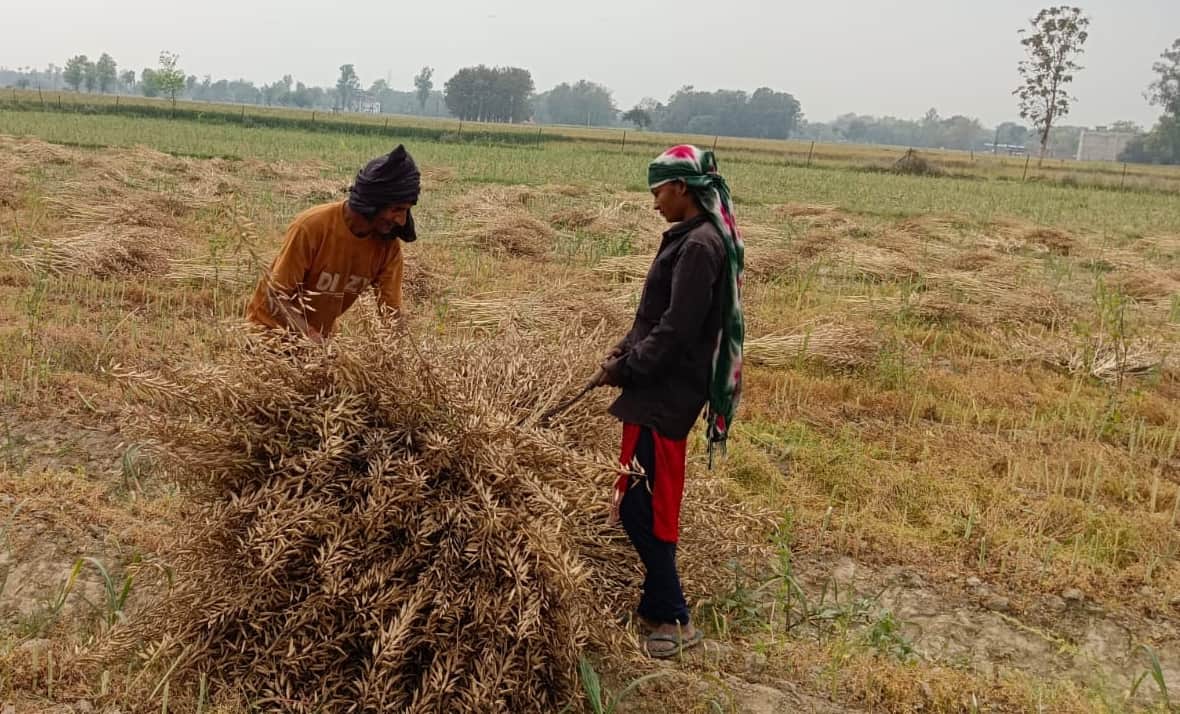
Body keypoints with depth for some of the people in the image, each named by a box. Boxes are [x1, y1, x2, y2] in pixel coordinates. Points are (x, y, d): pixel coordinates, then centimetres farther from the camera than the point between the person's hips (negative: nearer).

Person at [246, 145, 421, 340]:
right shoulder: (313, 225, -26)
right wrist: (317, 343, -35)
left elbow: (392, 311, -11)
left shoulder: (388, 245, -16)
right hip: (272, 326, -3)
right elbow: (278, 295, -23)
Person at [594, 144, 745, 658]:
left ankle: (673, 619, 6)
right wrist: (625, 350, 5)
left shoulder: (700, 246, -17)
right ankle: (657, 606, 27)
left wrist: (623, 371, -12)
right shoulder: (693, 237, 14)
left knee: (638, 507, -5)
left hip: (666, 395, -10)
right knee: (649, 504, 16)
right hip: (663, 388, 10)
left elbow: (675, 330, -21)